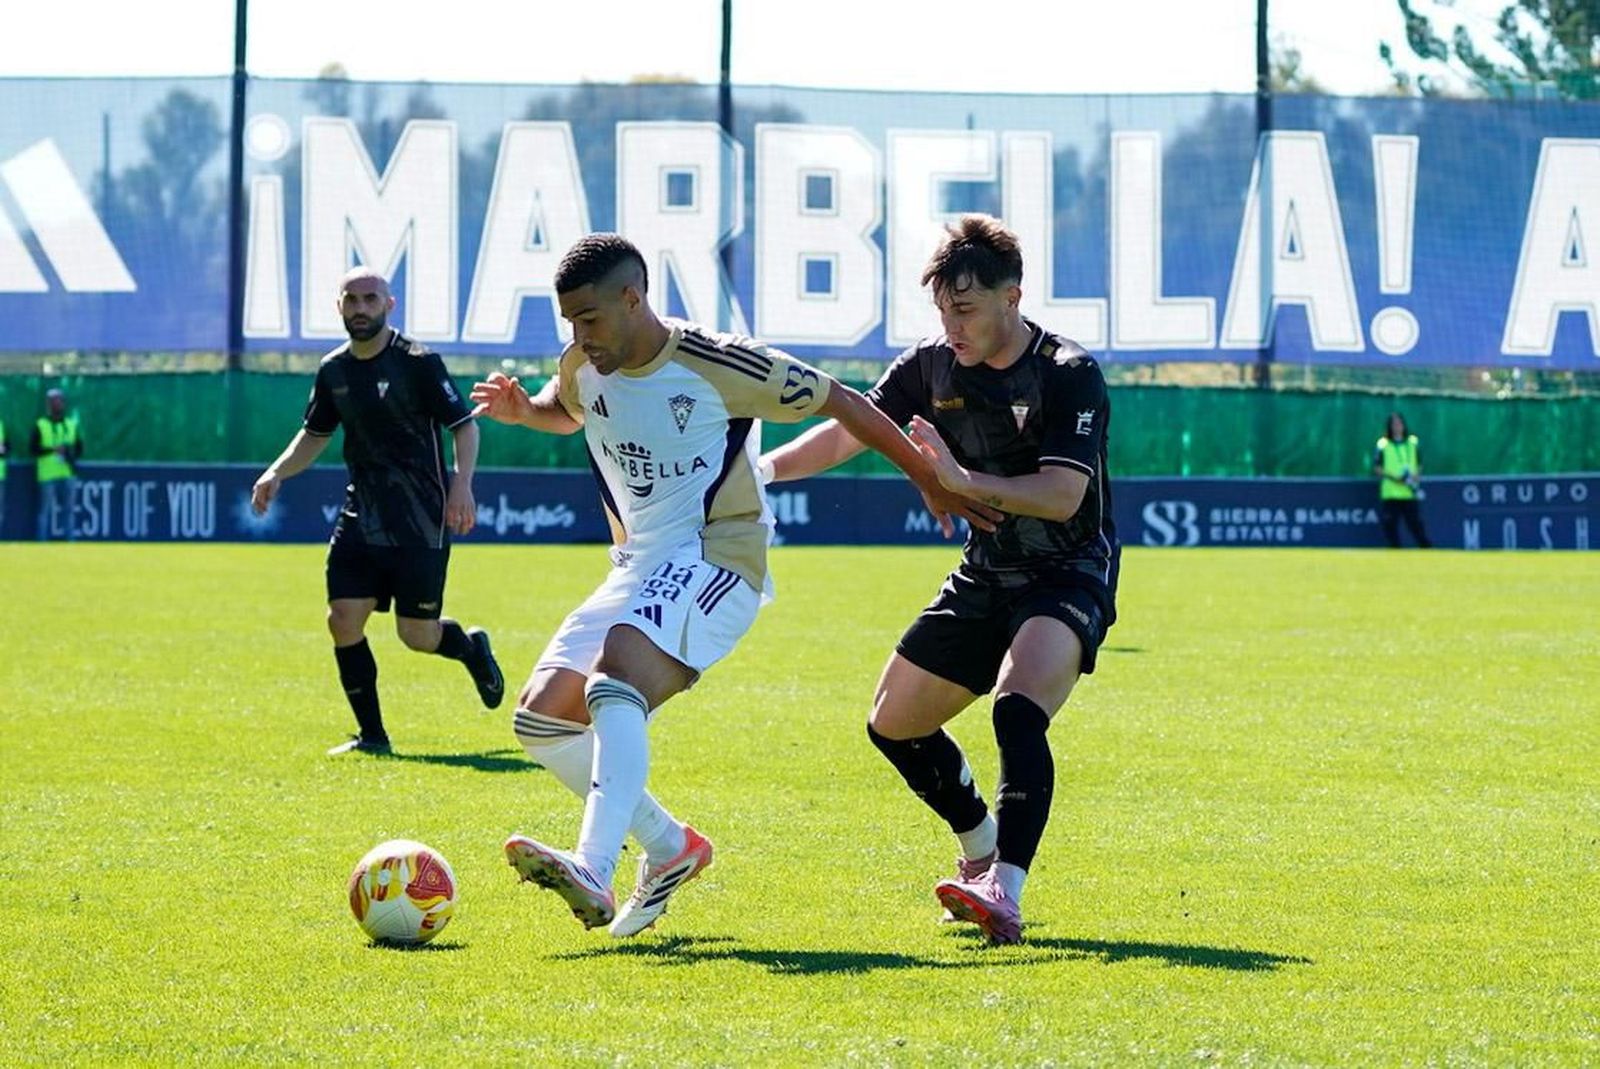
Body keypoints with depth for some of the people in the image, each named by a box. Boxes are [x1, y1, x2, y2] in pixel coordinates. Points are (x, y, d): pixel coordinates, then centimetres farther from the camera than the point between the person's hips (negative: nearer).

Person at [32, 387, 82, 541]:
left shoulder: (72, 425, 14)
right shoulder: (41, 426, 1)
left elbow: (79, 448, 16)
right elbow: (32, 448, -4)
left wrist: (71, 453, -7)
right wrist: (53, 450, -15)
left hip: (68, 474, 4)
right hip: (48, 475, -4)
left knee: (70, 510, 5)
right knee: (45, 510, -3)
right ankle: (42, 544, -1)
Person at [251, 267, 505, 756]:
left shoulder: (418, 362, -9)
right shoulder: (333, 370, 8)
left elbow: (465, 424, -8)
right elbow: (315, 434, 23)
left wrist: (461, 484, -22)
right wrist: (277, 473, 8)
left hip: (421, 518, -5)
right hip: (362, 511, 5)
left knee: (417, 634, -4)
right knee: (343, 619, -6)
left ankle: (471, 647, 32)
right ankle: (371, 734, 6)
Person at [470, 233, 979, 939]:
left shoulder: (717, 364, -14)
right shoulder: (583, 369, 5)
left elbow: (839, 403, -3)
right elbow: (565, 413, 30)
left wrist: (932, 482, 1)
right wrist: (521, 410, 5)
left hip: (716, 558, -8)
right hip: (639, 566, 8)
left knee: (614, 685, -32)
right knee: (541, 719, -3)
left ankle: (594, 874, -49)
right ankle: (669, 847, 12)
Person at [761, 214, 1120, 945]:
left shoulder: (1071, 376, -19)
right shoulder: (932, 367, -1)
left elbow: (1062, 496, -29)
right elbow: (847, 431, 4)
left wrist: (965, 481, -40)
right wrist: (762, 469, -11)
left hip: (1068, 576, -8)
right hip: (985, 576, 8)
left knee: (1017, 712, -33)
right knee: (894, 723, 12)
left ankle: (1005, 893, -41)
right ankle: (982, 851, 36)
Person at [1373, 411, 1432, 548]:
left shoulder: (1412, 443, 11)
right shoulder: (1383, 445, 1)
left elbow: (1419, 465, 19)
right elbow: (1376, 468, -1)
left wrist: (1417, 475, -3)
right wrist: (1393, 477, -14)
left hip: (1410, 493, 2)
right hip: (1390, 494, -2)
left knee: (1415, 523, -2)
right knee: (1390, 526, -2)